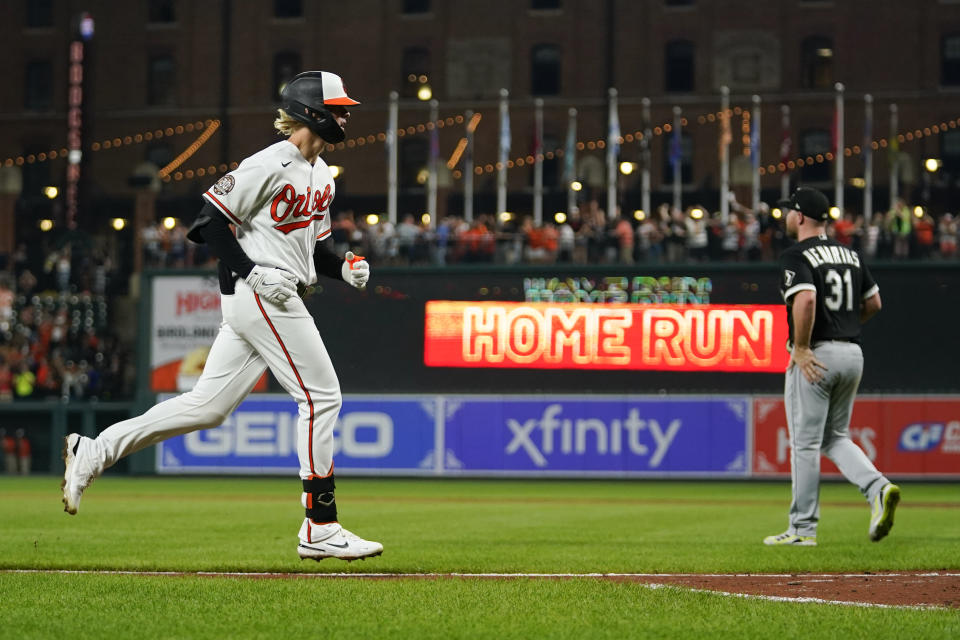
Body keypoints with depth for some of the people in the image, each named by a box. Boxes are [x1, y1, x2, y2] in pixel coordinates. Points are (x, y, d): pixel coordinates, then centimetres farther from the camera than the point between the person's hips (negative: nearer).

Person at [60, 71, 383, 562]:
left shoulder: (321, 174, 18)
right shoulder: (270, 165, -12)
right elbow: (210, 218, -12)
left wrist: (343, 267, 7)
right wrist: (251, 273, -20)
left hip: (278, 298, 10)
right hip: (260, 296, -10)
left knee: (207, 406, 6)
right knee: (320, 396, -8)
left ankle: (92, 452, 10)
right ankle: (320, 530, -4)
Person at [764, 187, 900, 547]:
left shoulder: (797, 257, -10)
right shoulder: (849, 254, 13)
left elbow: (805, 300, -27)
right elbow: (873, 303, 17)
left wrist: (801, 347, -19)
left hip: (816, 356, -7)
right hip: (853, 354, 7)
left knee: (805, 443, 0)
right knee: (835, 438, 17)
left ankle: (803, 528, 4)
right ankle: (878, 488, -7)